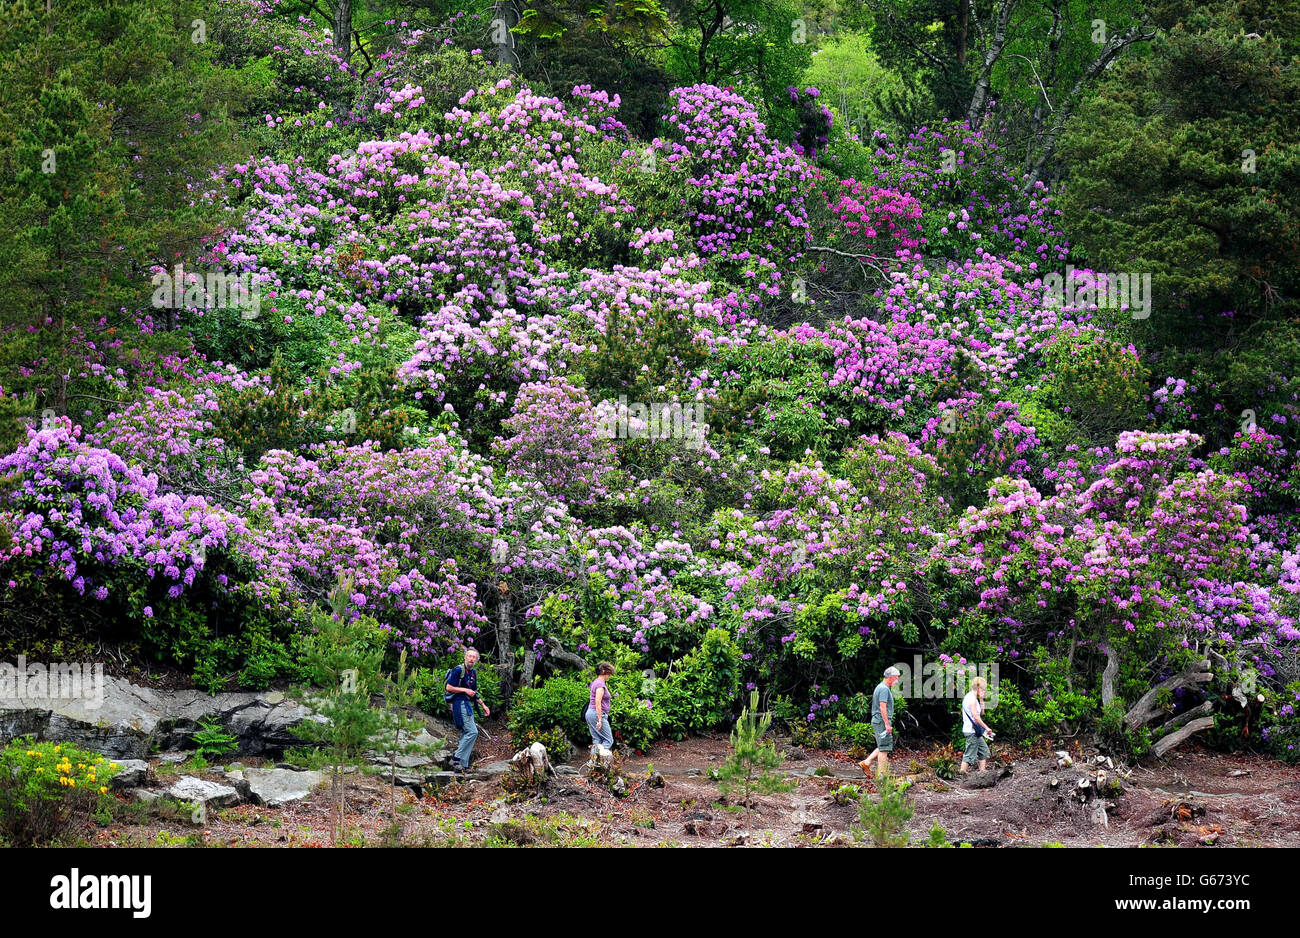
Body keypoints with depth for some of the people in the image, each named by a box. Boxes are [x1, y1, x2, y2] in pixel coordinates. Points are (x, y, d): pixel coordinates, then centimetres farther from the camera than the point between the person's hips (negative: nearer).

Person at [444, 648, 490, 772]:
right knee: (472, 732, -17)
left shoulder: (473, 672, 17)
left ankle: (462, 765, 8)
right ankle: (456, 759, -15)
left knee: (466, 734, 7)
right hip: (459, 703, -9)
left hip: (468, 705, 9)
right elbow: (448, 688, -13)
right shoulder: (458, 670, -9)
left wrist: (483, 705, 22)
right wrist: (465, 690, -14)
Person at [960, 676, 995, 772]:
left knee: (984, 751, 17)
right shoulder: (972, 699, -16)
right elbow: (975, 716, -25)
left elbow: (981, 713, 20)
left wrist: (981, 700, 8)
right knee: (970, 755, -8)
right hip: (972, 731, -10)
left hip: (975, 732, 10)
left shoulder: (968, 697, 15)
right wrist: (987, 728, -21)